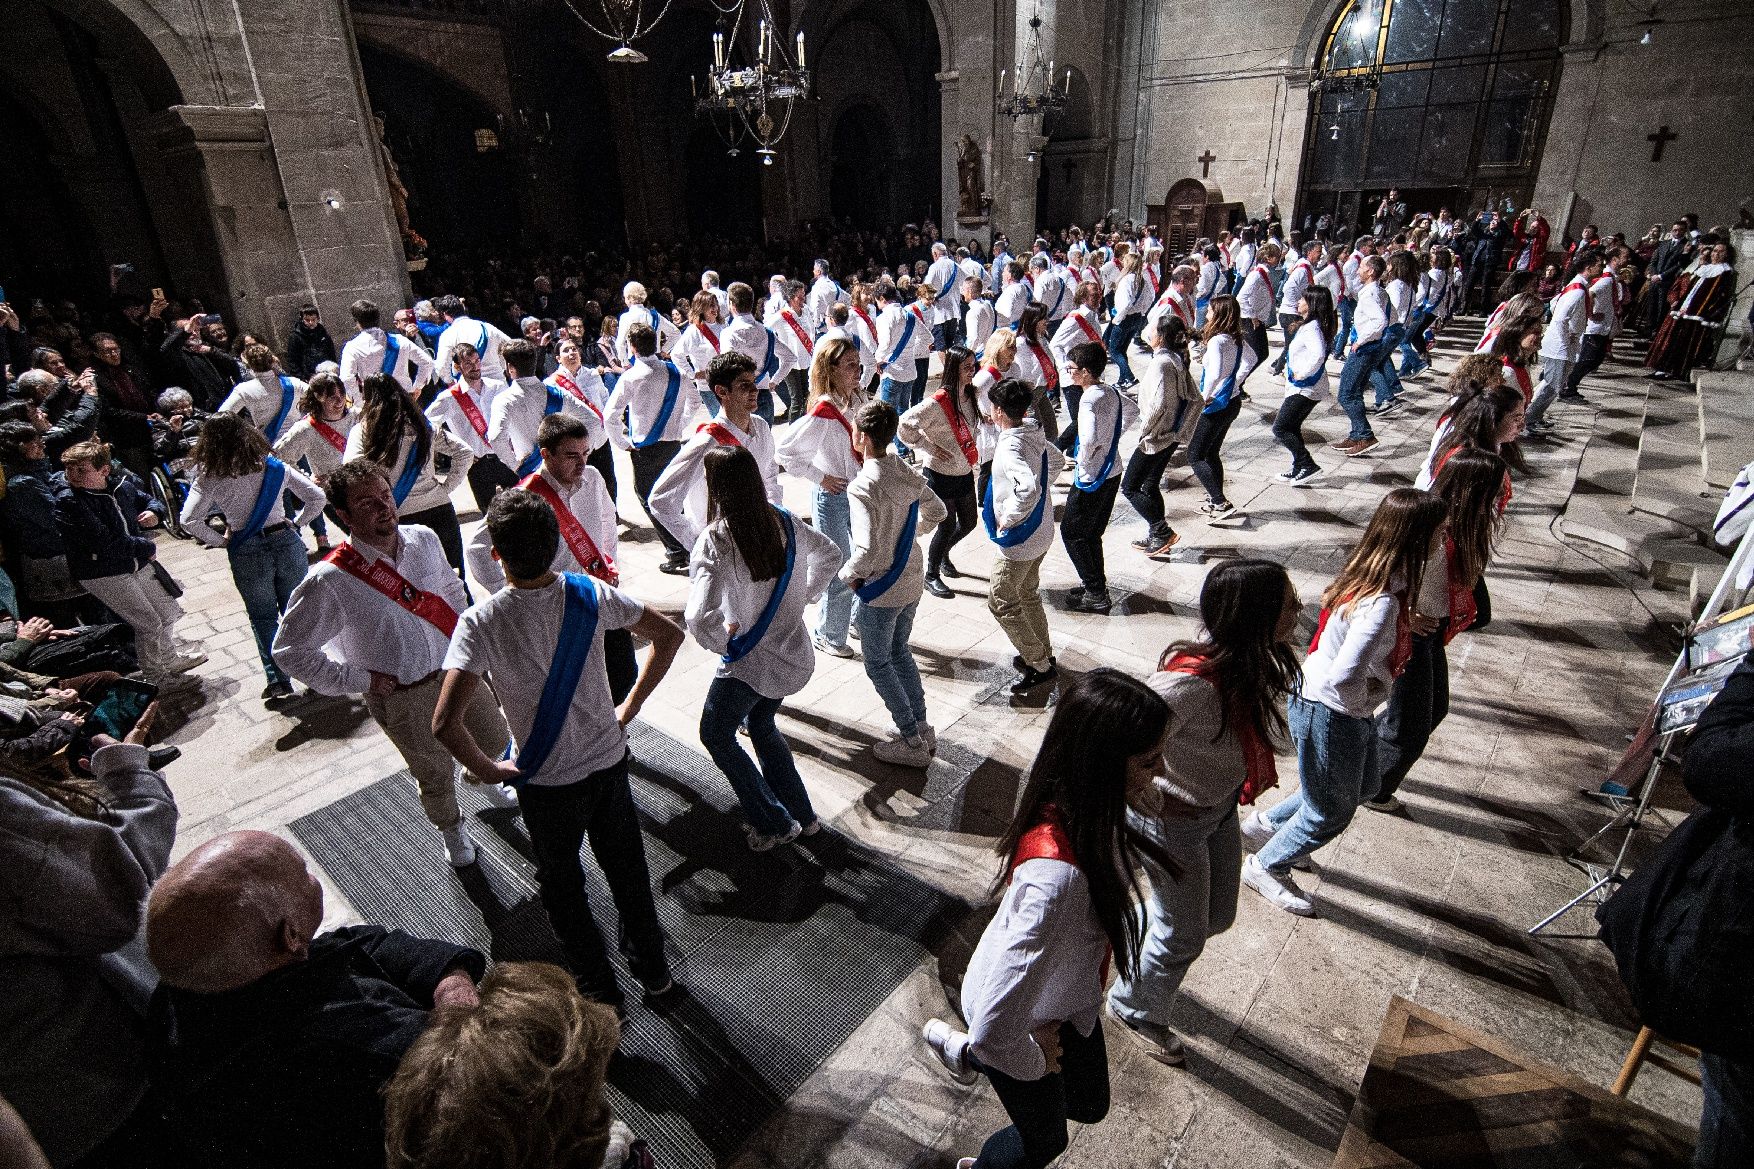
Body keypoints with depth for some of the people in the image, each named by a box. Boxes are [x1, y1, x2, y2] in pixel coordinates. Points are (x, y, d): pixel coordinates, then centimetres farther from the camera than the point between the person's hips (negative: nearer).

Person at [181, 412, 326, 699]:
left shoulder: (208, 480, -7)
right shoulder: (275, 467, 0)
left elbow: (189, 520, -16)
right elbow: (317, 497, 2)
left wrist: (220, 541, -2)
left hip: (246, 552, -2)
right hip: (286, 542, 2)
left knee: (262, 616, 12)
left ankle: (277, 680, 13)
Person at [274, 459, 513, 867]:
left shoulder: (425, 539, -10)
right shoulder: (330, 581, -24)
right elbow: (289, 650, -15)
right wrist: (360, 680, -14)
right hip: (402, 696, -4)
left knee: (497, 742, 23)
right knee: (435, 776, 17)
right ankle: (451, 831, 51)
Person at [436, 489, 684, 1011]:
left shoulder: (481, 622, -25)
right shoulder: (589, 593, -15)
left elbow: (445, 723, -32)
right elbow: (669, 635, -6)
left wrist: (490, 769, -13)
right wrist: (630, 707, 1)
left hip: (546, 782, -3)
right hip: (609, 762, 3)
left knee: (562, 884, 23)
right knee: (627, 869, 24)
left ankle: (600, 989, 40)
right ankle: (655, 974, 41)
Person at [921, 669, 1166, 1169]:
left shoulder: (1069, 801, -21)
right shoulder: (1059, 874, -46)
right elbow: (995, 1029, -41)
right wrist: (1036, 1062, -18)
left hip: (1066, 996, 6)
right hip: (1017, 1012, -6)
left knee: (1090, 1106, 30)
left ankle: (963, 1051, 46)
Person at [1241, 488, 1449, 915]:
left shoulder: (1370, 574, -6)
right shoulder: (1382, 604, -33)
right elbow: (1343, 677, -39)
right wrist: (1362, 701, -20)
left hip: (1348, 710, 9)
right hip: (1328, 715, -9)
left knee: (1363, 786, 30)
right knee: (1332, 812, 14)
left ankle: (1265, 825, 44)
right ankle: (1266, 867, 38)